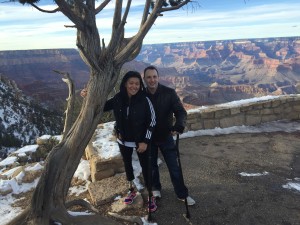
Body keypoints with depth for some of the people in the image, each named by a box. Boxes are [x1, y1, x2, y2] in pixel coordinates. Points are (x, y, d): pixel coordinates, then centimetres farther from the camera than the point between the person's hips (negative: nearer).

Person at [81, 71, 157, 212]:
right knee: (127, 164, 20)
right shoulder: (118, 98, -10)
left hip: (141, 141, -4)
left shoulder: (144, 100, -19)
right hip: (123, 140, 4)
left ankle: (151, 196, 25)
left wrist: (145, 141, -15)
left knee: (145, 167, 6)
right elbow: (103, 106, 7)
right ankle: (132, 190, 43)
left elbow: (152, 121, -13)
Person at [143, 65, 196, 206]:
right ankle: (155, 188, 42)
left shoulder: (169, 93, -14)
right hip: (148, 138, 1)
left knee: (174, 167, 6)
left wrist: (179, 125, -37)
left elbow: (181, 111, -17)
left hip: (166, 136, -1)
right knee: (151, 166, 18)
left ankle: (182, 194, 25)